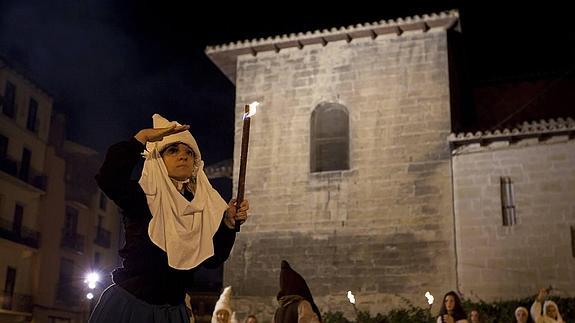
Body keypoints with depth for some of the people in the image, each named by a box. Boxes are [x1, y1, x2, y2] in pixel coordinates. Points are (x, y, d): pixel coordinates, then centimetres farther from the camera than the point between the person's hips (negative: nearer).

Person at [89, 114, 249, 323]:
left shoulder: (203, 208, 3)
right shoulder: (143, 197, -9)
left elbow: (212, 260, 0)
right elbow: (108, 178, -30)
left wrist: (228, 223, -13)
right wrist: (142, 137, -23)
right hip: (127, 305, -4)